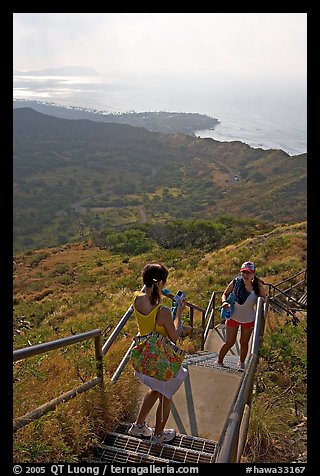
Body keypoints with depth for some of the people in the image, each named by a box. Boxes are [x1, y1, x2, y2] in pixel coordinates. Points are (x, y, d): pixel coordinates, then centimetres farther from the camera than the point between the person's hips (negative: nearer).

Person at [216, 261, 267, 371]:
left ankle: (241, 363, 42)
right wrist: (225, 302, -23)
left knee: (244, 343, 17)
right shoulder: (235, 282, -19)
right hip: (233, 317, 0)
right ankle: (219, 361, 29)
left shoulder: (258, 287, -20)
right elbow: (225, 294, -5)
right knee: (229, 342, 8)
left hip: (249, 320, 1)